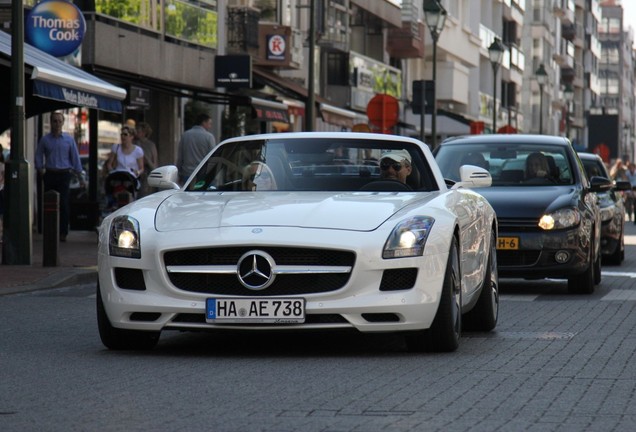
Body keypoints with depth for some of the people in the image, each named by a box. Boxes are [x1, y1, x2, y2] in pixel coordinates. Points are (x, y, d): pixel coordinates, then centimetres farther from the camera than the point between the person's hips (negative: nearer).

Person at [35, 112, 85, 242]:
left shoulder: (69, 139, 5)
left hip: (64, 174, -1)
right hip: (50, 175, 1)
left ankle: (63, 232, -6)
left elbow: (75, 158, 6)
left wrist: (80, 177, 4)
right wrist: (40, 169, -5)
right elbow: (38, 156, 10)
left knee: (63, 204, -8)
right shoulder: (45, 140, 6)